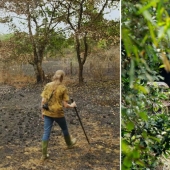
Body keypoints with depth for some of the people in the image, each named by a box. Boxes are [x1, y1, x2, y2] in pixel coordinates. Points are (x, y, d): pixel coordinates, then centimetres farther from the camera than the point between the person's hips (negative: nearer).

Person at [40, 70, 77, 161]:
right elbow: (65, 104, -11)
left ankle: (44, 155, 10)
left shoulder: (48, 85, -3)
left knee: (46, 132, 7)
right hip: (58, 113, -2)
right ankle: (69, 143, 49)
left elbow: (43, 101, -2)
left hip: (47, 112, 3)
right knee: (64, 129, 23)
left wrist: (42, 111, 9)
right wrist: (72, 105, 9)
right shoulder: (63, 88, -11)